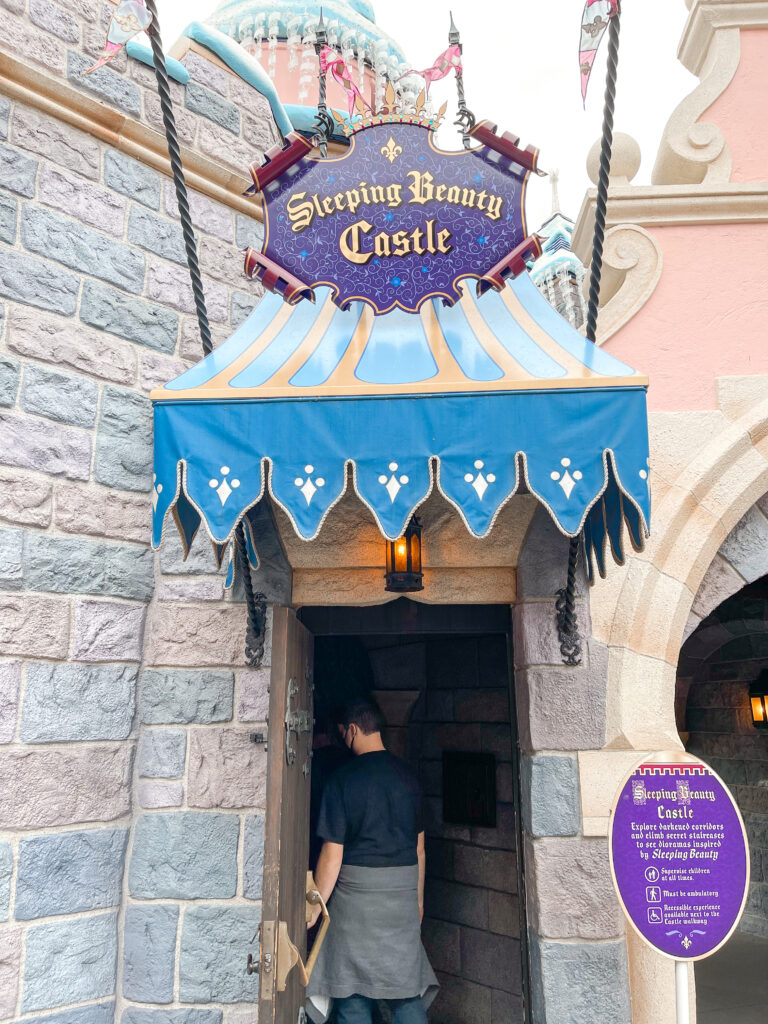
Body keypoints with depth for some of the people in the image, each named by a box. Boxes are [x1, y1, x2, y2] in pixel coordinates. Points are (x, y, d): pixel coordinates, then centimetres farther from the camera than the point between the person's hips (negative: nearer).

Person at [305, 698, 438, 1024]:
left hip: (357, 888, -4)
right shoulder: (407, 774, 5)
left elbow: (332, 853, -10)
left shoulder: (343, 778, -10)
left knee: (352, 996, 7)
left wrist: (315, 907, 1)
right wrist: (419, 898, 22)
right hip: (404, 888, 5)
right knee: (406, 994, 12)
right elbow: (419, 847, 11)